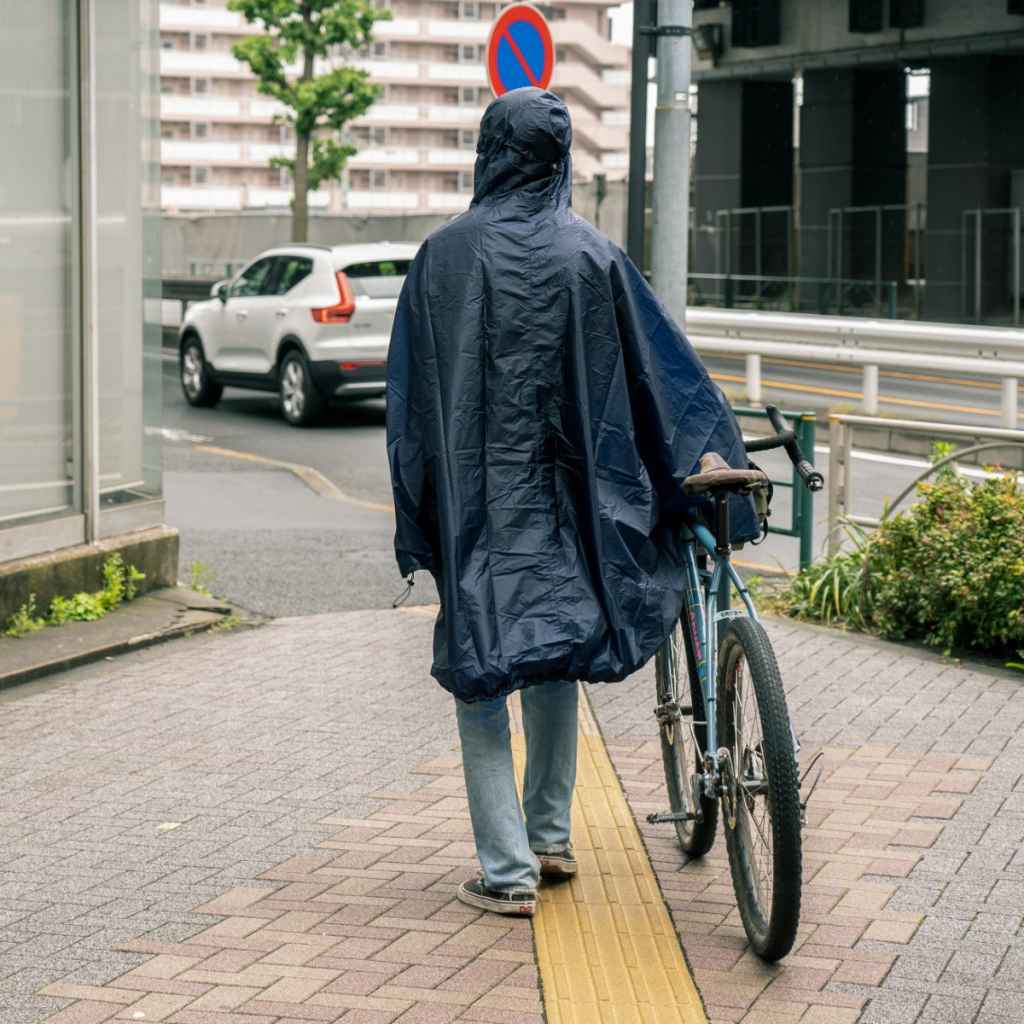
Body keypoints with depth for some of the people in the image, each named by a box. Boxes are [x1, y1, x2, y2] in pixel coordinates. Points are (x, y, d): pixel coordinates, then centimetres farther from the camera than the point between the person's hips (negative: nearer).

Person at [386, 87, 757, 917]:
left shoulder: (446, 254, -6)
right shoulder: (592, 256, -3)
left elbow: (411, 394, -4)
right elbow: (665, 371, -1)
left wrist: (416, 525, 3)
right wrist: (719, 457, 9)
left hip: (474, 502, -2)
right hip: (560, 494, 2)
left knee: (480, 670, 2)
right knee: (555, 652, 19)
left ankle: (509, 870, -1)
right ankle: (550, 835, 28)